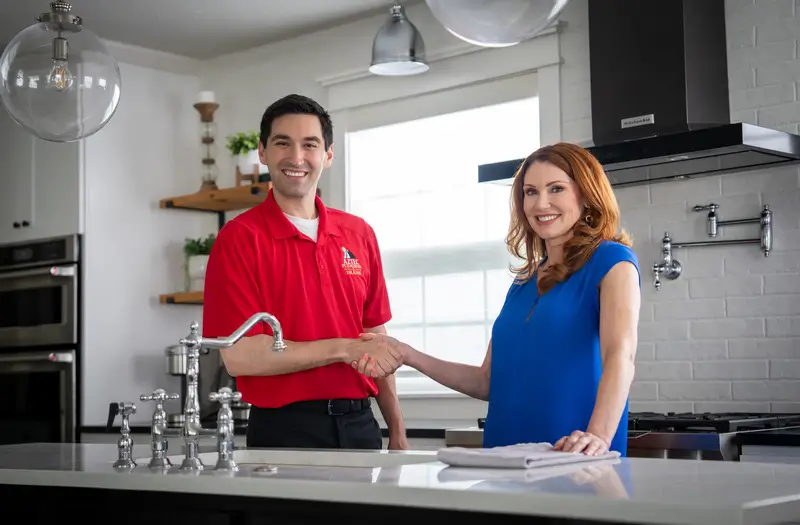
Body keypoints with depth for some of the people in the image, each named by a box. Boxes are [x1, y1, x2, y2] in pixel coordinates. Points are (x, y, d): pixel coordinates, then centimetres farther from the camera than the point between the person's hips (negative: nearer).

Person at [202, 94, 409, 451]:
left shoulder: (359, 234, 8)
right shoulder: (239, 237, -8)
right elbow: (238, 356, -15)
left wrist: (397, 431, 10)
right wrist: (344, 349, -16)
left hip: (360, 424, 5)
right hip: (284, 432, -4)